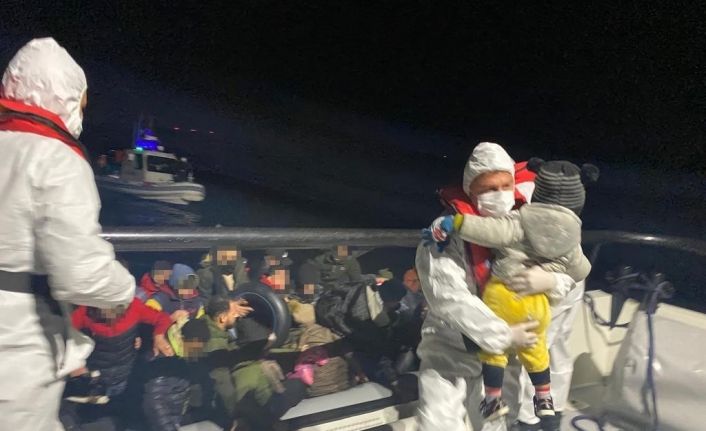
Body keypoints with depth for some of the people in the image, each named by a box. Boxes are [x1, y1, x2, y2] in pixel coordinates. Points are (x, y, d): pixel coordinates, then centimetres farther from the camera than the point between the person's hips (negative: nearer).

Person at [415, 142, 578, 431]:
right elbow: (450, 299, -28)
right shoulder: (445, 237, -21)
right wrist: (504, 334, -27)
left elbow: (569, 270, 0)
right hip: (451, 348, -4)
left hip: (507, 352, 4)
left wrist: (550, 280, -23)